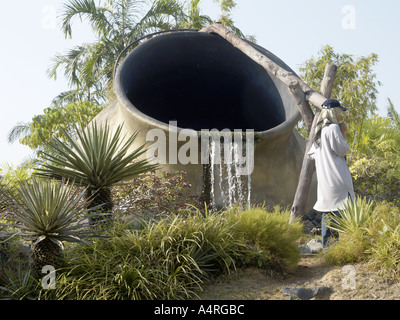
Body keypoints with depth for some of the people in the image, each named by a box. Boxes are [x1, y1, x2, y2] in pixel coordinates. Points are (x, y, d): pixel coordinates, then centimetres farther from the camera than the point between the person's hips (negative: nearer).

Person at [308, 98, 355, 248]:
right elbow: (343, 150, -11)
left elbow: (311, 154, 20)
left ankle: (326, 244, 15)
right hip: (336, 178, -9)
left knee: (327, 210, 11)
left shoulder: (319, 131, 15)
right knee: (341, 209, -7)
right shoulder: (333, 128, -11)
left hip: (324, 179, 9)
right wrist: (343, 134, 0)